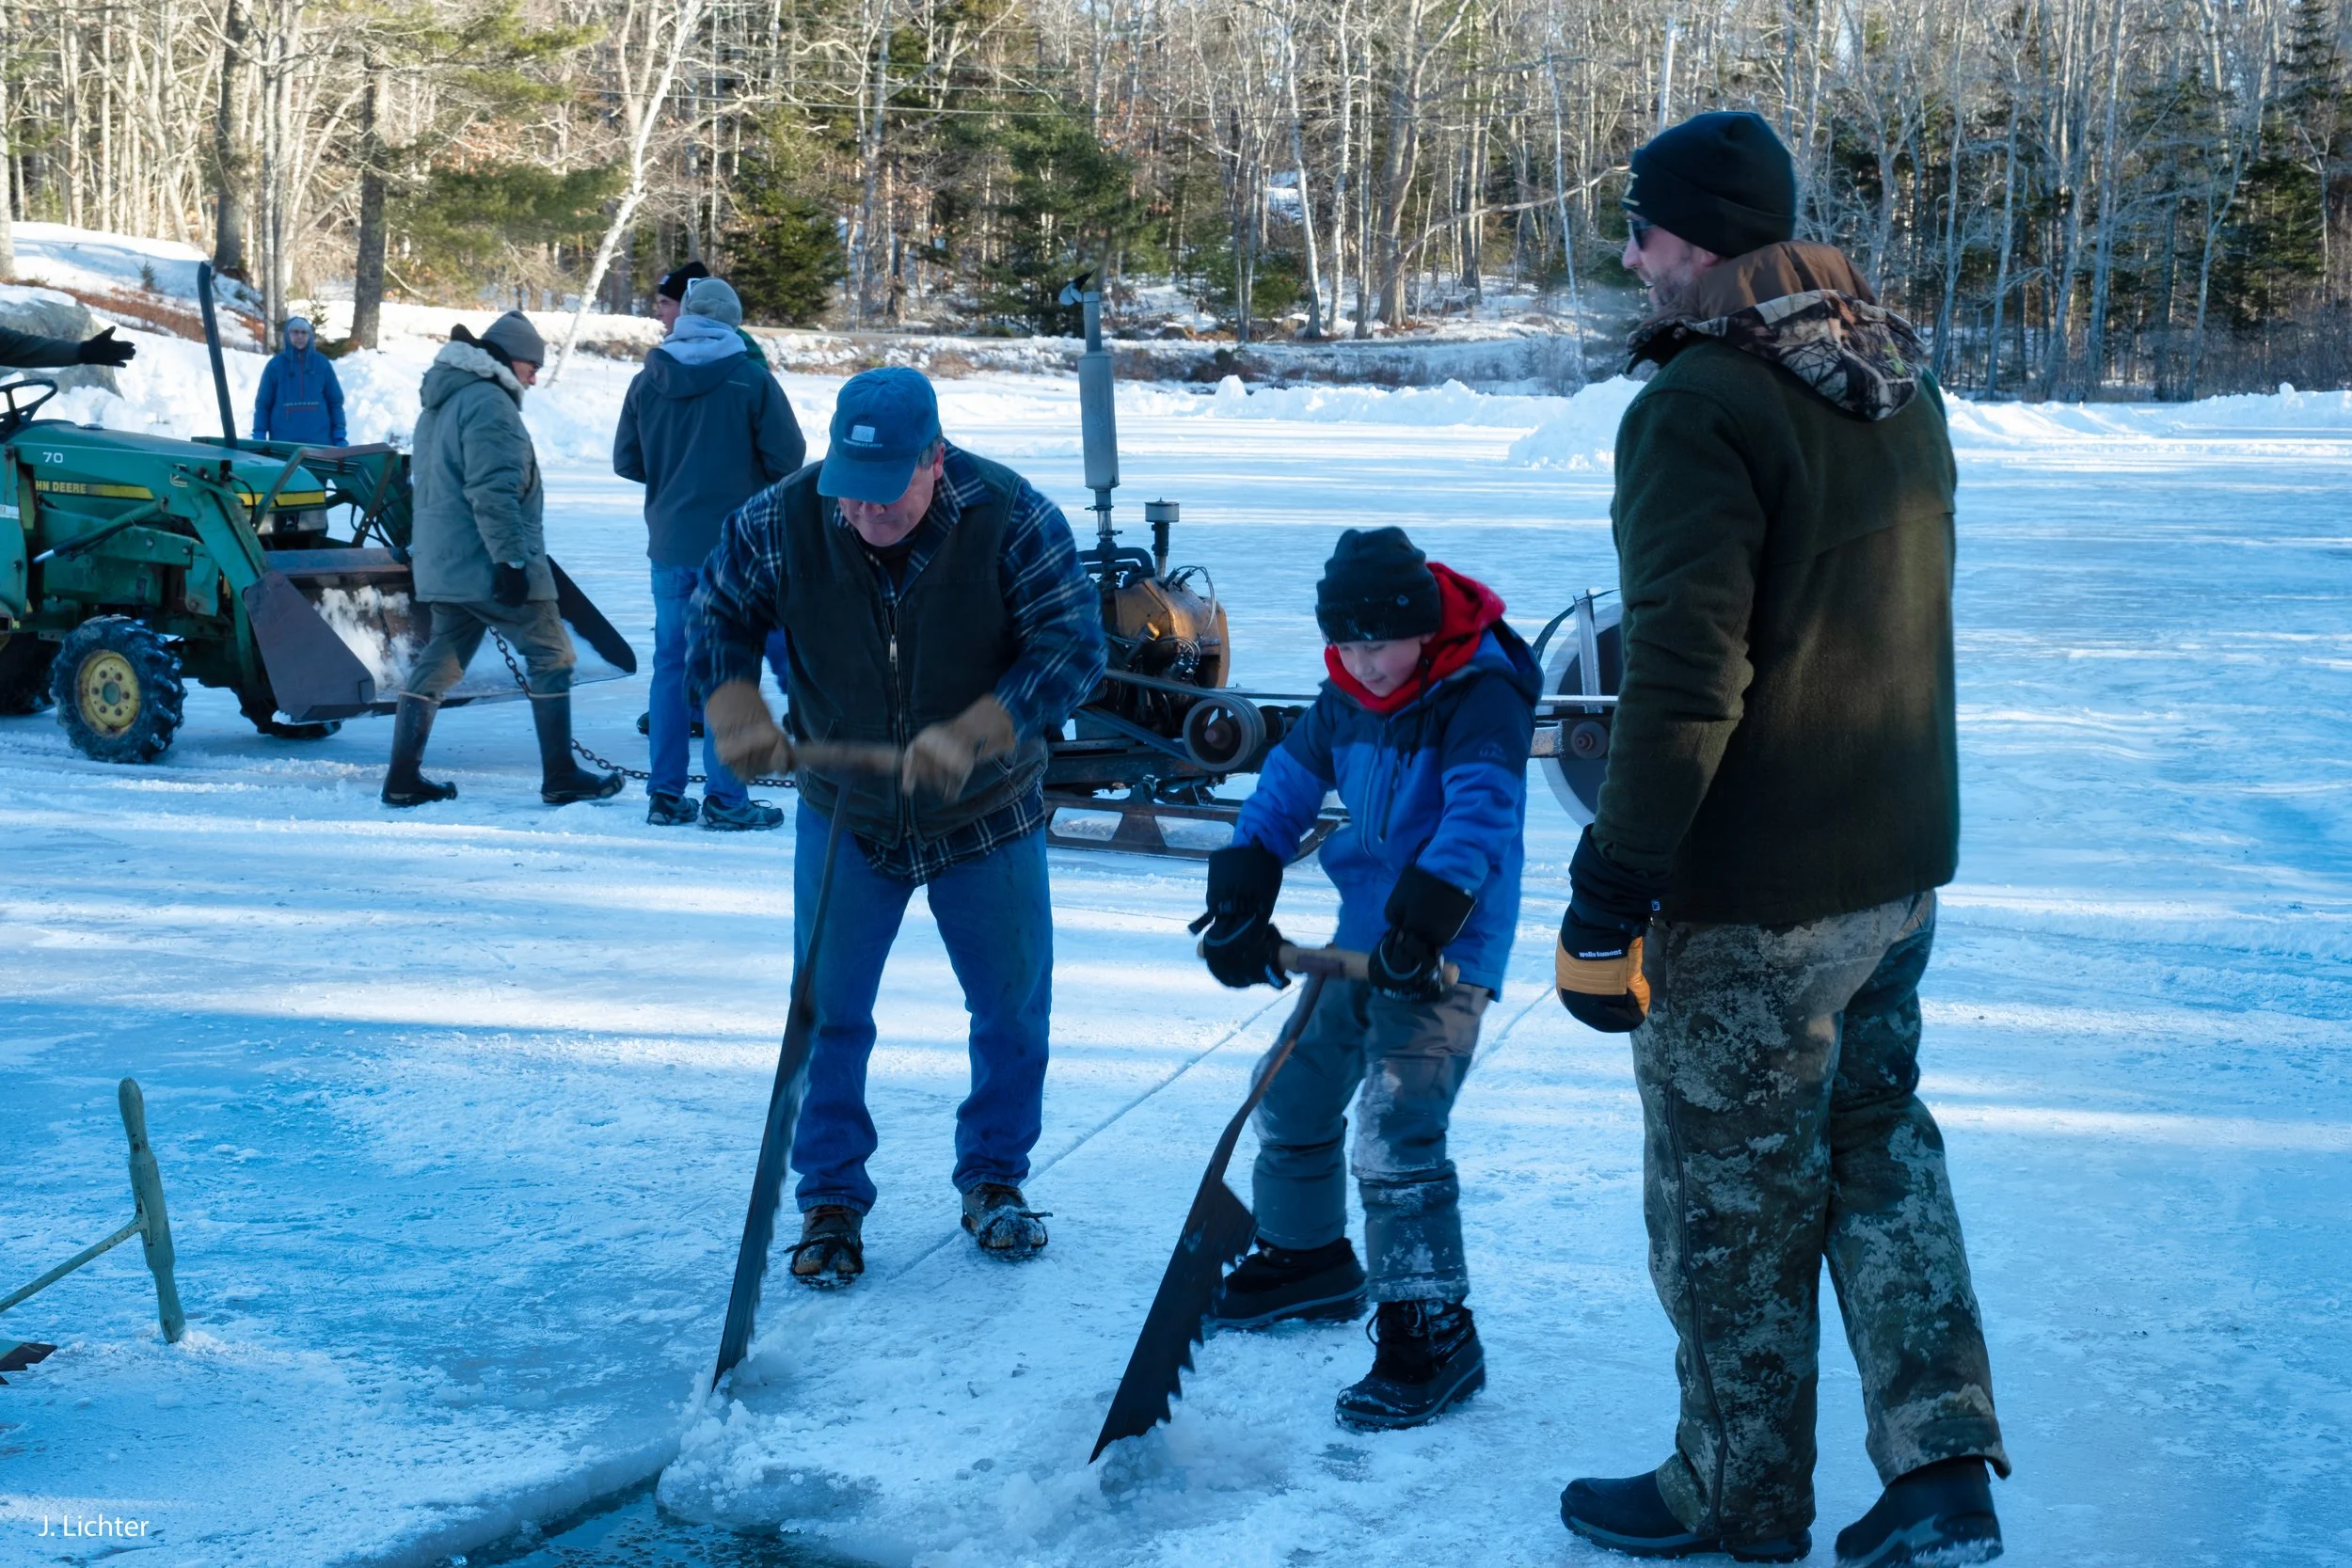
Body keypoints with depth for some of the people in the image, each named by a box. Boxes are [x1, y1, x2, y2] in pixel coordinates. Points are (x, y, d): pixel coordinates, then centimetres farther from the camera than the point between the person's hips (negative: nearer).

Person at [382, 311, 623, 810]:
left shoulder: (440, 404, 19)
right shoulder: (490, 404, -14)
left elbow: (426, 481, 25)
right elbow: (494, 493, -22)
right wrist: (512, 559, -22)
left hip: (443, 562, 10)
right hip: (487, 564, -10)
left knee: (438, 663, 12)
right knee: (551, 656, 0)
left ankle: (403, 779, 10)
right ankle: (560, 777, 1)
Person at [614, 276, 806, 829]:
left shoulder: (647, 381, 2)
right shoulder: (751, 379, -9)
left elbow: (625, 461, 5)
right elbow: (788, 457, -9)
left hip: (669, 545, 4)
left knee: (670, 662, 12)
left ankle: (665, 794, 14)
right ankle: (724, 799, 2)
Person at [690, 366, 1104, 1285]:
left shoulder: (1012, 521, -21)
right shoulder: (777, 524, -15)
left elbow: (1075, 648, -21)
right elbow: (718, 615, 0)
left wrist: (972, 736, -34)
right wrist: (739, 715, -19)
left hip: (988, 820, 0)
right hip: (844, 818, 1)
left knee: (1014, 1009, 9)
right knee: (826, 1012, 2)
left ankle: (994, 1179, 31)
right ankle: (830, 1201, 19)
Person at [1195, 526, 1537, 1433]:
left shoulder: (1482, 695, -18)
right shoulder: (1348, 695, 5)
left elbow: (1481, 809, -31)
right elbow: (1292, 779, 10)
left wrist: (1429, 915, -44)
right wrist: (1242, 893, -3)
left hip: (1445, 954, -8)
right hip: (1361, 939, 9)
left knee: (1395, 1134, -19)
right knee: (1292, 1094, 19)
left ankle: (1432, 1331, -9)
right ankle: (1306, 1258, 41)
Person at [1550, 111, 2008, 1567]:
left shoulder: (1699, 405, -20)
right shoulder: (1901, 383, 7)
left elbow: (1683, 680, -25)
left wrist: (1610, 899, -19)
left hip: (1755, 897, -8)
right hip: (1901, 860, 8)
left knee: (1734, 1195, 8)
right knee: (1876, 1134, 22)